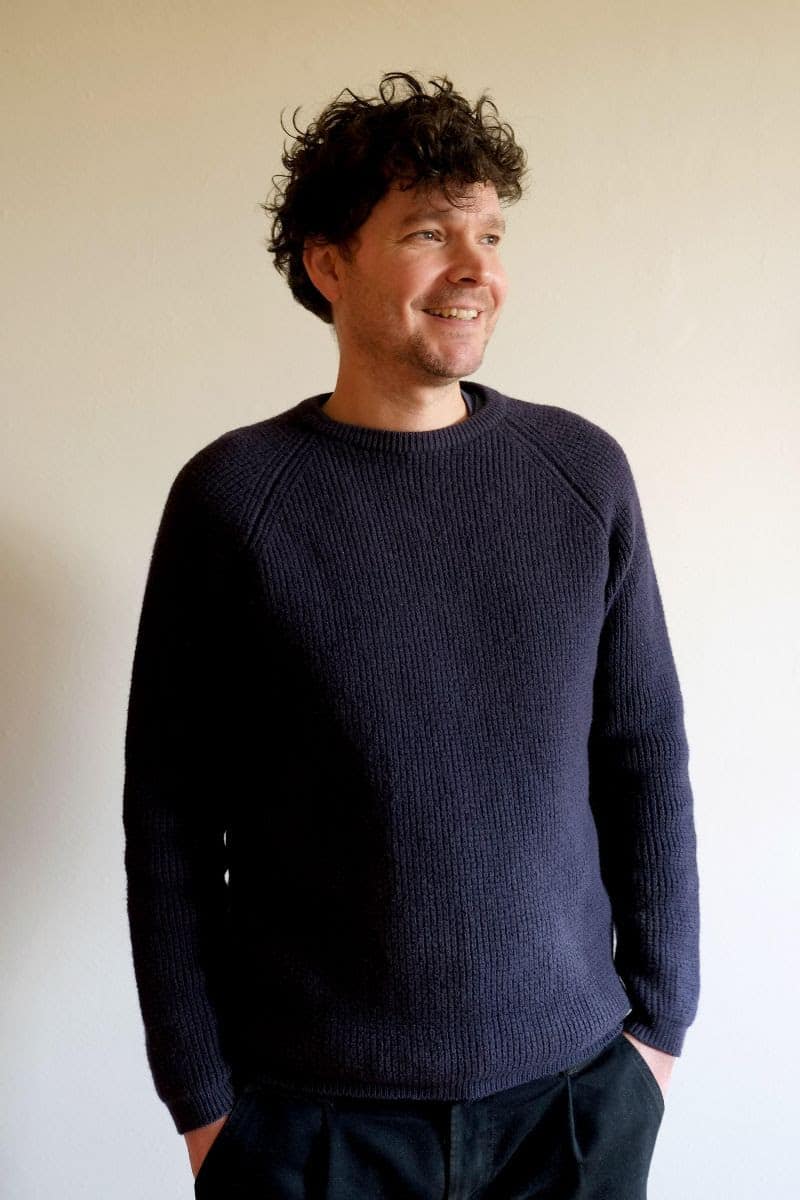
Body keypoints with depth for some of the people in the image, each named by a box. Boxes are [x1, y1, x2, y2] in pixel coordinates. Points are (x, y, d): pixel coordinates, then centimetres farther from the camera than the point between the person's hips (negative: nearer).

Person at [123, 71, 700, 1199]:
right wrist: (199, 1097, -3)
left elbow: (648, 758, 3)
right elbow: (171, 819, -6)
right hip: (310, 1106, -2)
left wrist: (659, 1018, 4)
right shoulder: (231, 495, -10)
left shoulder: (583, 472, -3)